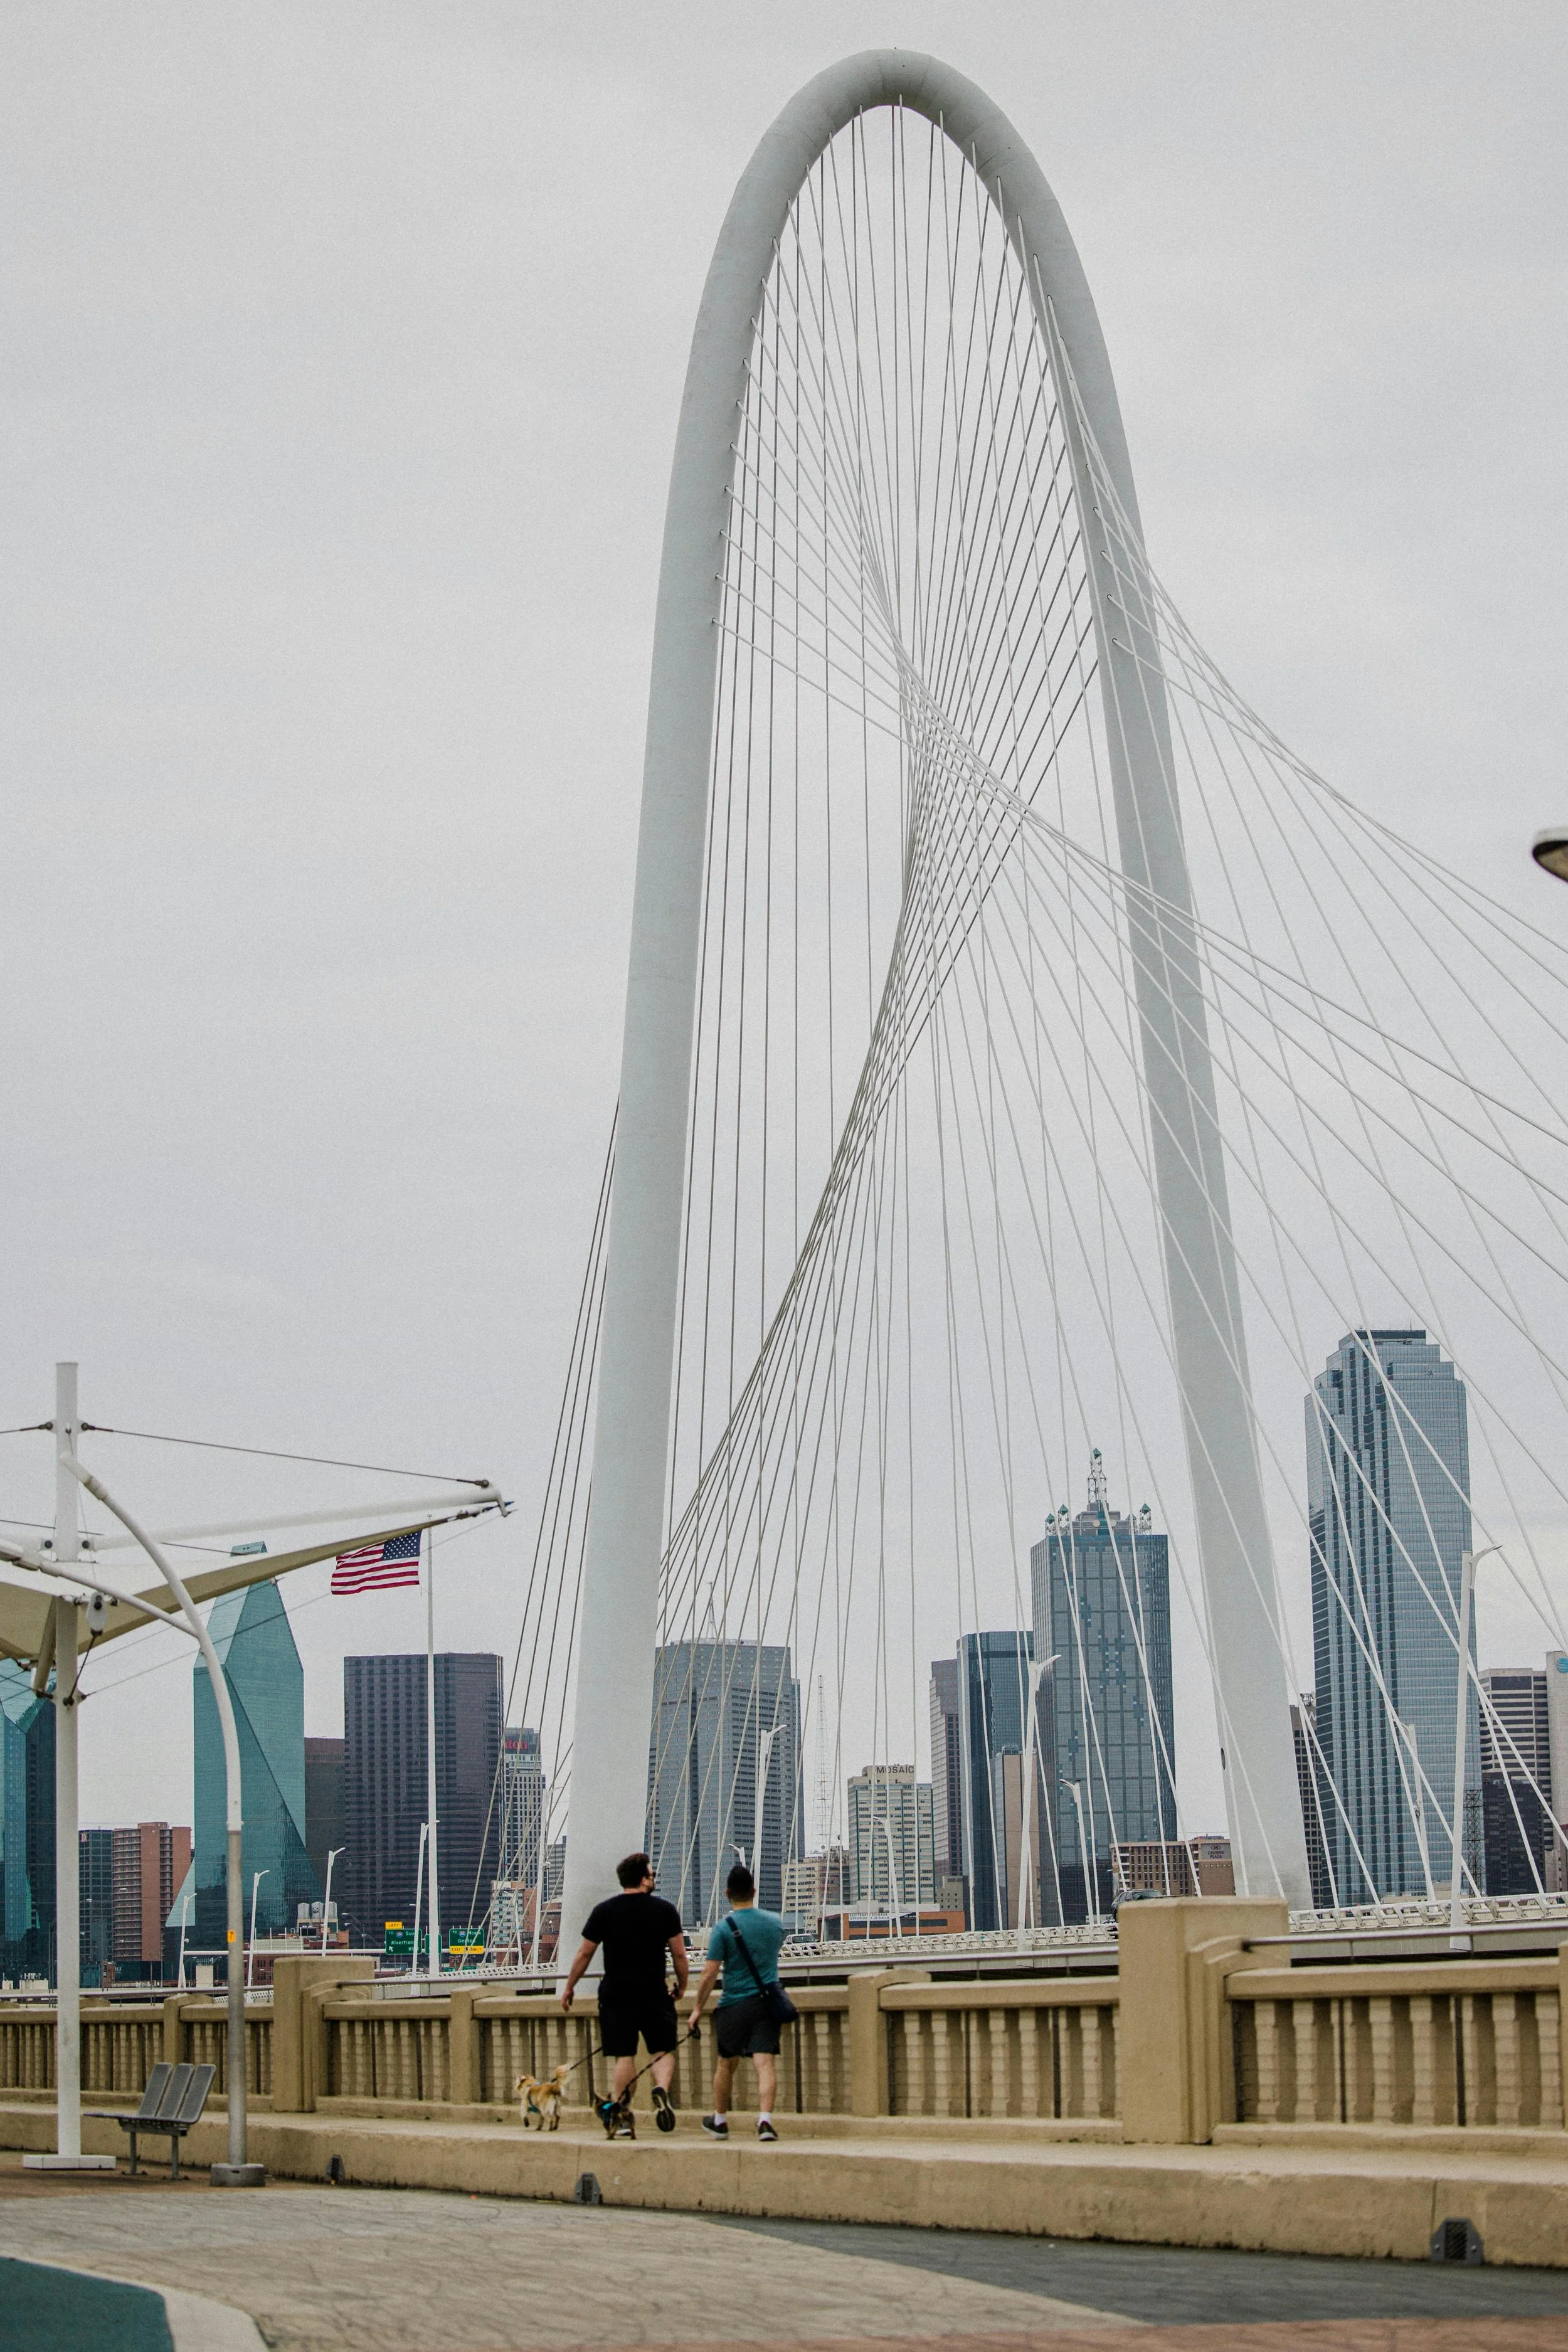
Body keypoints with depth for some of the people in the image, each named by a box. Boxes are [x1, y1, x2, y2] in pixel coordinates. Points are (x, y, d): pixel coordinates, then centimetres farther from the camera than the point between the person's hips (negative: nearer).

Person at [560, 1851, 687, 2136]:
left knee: (624, 2056, 4)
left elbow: (584, 1954, 5)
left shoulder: (603, 1911, 2)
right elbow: (680, 1954, 2)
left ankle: (623, 2119, 1)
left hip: (616, 1993, 1)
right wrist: (682, 1985, 18)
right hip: (654, 1992, -1)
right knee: (663, 2050, 9)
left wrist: (569, 1988, 15)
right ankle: (662, 2090, -20)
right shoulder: (665, 1910, 1)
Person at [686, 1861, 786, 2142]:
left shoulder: (724, 1928, -10)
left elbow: (710, 1973, -11)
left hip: (734, 2005, -2)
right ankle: (765, 2120, -23)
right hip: (768, 2003, 2)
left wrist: (697, 2007, -2)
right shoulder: (775, 1922, 3)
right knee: (765, 2064, -7)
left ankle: (720, 2121, 30)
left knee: (726, 2064, 15)